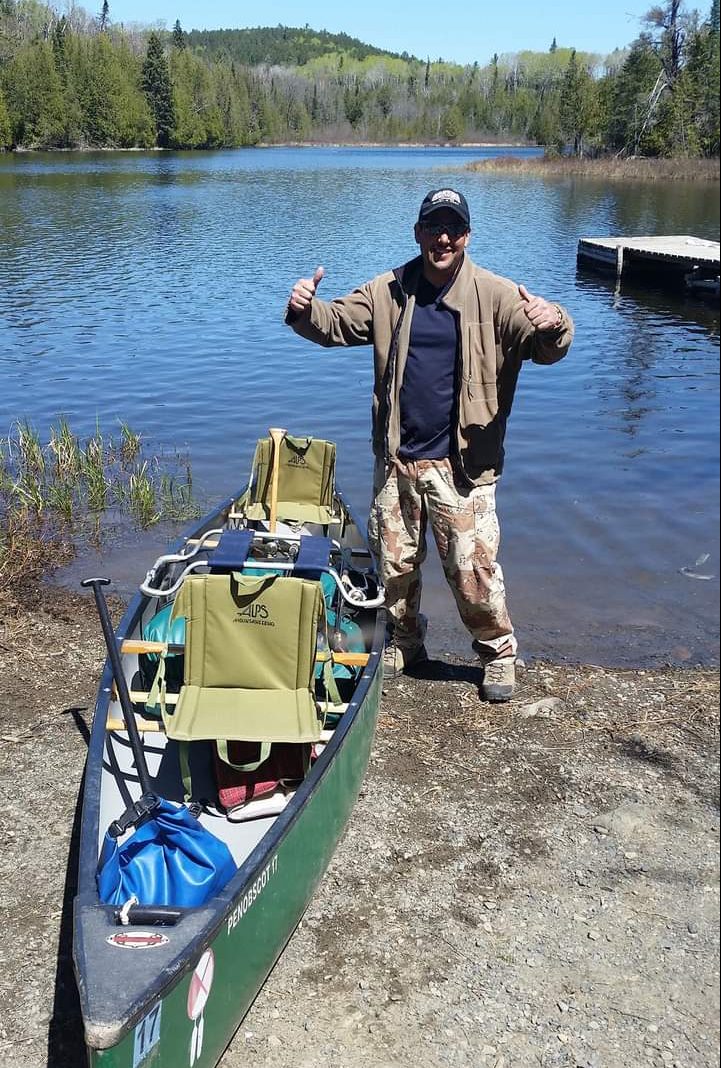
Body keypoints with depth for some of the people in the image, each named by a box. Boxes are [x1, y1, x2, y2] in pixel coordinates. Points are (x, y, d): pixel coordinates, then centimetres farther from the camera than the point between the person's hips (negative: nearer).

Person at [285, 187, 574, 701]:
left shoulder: (496, 296, -5)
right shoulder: (388, 292, 5)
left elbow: (544, 349, -12)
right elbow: (335, 323, 8)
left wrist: (554, 326, -37)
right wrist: (306, 311, -15)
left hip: (462, 463, -4)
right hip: (396, 460, 4)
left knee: (473, 568, -2)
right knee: (393, 562, 16)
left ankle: (498, 652, 23)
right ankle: (404, 643, 39)